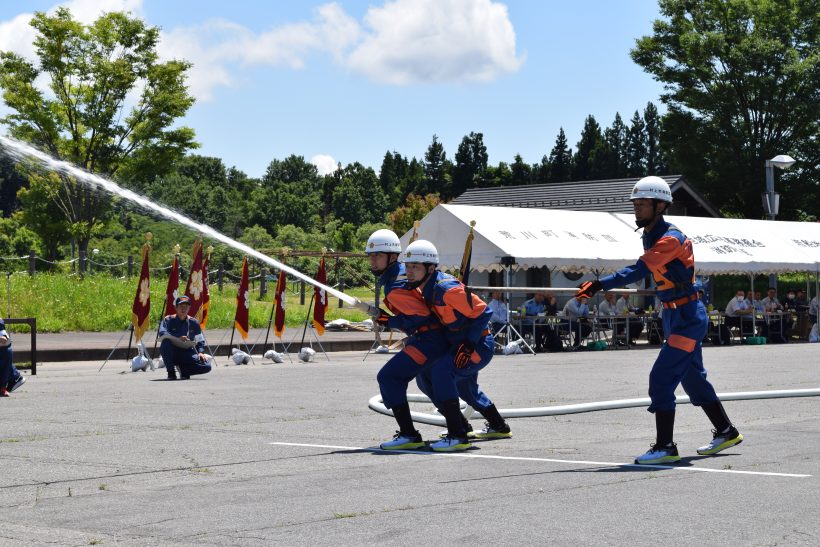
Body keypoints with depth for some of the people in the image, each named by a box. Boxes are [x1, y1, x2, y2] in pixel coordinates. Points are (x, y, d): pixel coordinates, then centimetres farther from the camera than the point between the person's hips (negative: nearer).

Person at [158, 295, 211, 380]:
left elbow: (200, 341, 10)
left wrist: (200, 352, -11)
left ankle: (184, 369, 7)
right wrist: (178, 338, -36)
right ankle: (171, 372, -19)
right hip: (171, 353, -2)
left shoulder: (193, 322, 6)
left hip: (187, 353, 2)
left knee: (206, 367, -22)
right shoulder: (169, 320, -3)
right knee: (166, 341, -37)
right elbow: (162, 333, -22)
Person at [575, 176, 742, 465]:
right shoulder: (651, 236, 8)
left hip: (687, 318, -10)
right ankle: (726, 433, 33)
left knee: (661, 378, -14)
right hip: (674, 316, 10)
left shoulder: (671, 238, -22)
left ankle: (665, 447, -9)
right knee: (693, 379, 19)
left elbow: (637, 272, -33)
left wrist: (600, 285, -39)